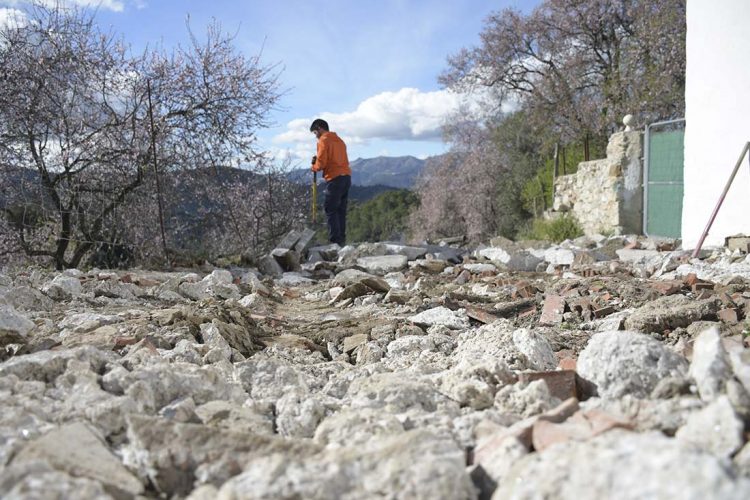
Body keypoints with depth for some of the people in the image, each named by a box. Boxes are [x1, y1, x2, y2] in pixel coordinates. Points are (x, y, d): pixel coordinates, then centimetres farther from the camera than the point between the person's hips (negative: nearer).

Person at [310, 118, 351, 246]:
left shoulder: (323, 140, -4)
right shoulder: (339, 140, 22)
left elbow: (321, 163, -11)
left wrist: (314, 167, 9)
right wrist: (318, 160, 13)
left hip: (334, 179, -8)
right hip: (347, 177, 8)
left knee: (330, 210, -5)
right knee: (341, 210, 11)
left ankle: (335, 241, -10)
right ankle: (342, 240, 11)